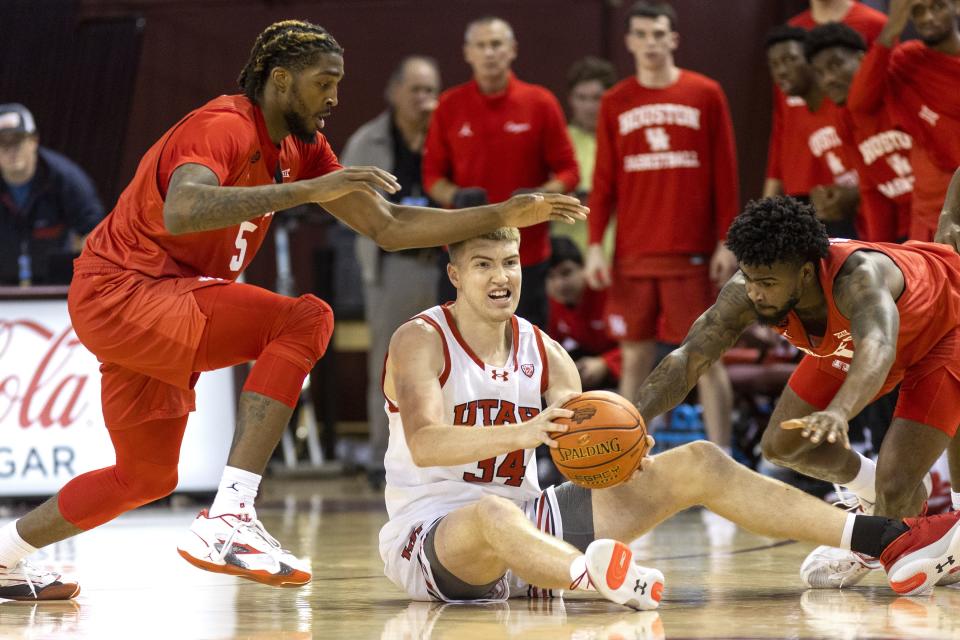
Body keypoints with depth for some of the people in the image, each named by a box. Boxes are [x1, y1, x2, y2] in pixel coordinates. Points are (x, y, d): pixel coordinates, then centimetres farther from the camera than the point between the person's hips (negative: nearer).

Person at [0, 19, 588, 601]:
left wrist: (505, 216, 2)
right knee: (306, 321, -25)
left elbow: (388, 228, 10)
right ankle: (228, 521, -31)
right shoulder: (224, 127, -19)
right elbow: (180, 213, -39)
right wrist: (307, 190, -41)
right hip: (121, 293, -10)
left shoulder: (302, 149, 10)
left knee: (148, 477, 21)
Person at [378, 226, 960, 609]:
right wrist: (524, 432, -43)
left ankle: (888, 543, -8)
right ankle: (591, 575, -80)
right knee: (492, 513, -45)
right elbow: (423, 444, -28)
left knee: (699, 465, -2)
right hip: (431, 540, -6)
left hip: (527, 524, 6)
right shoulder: (421, 342, -10)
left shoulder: (542, 351, 8)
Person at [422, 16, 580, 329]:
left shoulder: (540, 103, 1)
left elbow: (568, 171, 2)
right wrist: (455, 196, -13)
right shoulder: (450, 105, 4)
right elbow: (432, 174, 8)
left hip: (527, 254, -1)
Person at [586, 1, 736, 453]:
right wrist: (595, 246, 0)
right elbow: (604, 181, 8)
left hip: (692, 252, -2)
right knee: (635, 357, 4)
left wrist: (727, 242, -4)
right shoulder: (615, 103, 8)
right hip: (632, 255, 2)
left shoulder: (705, 95, 2)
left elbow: (725, 174, 2)